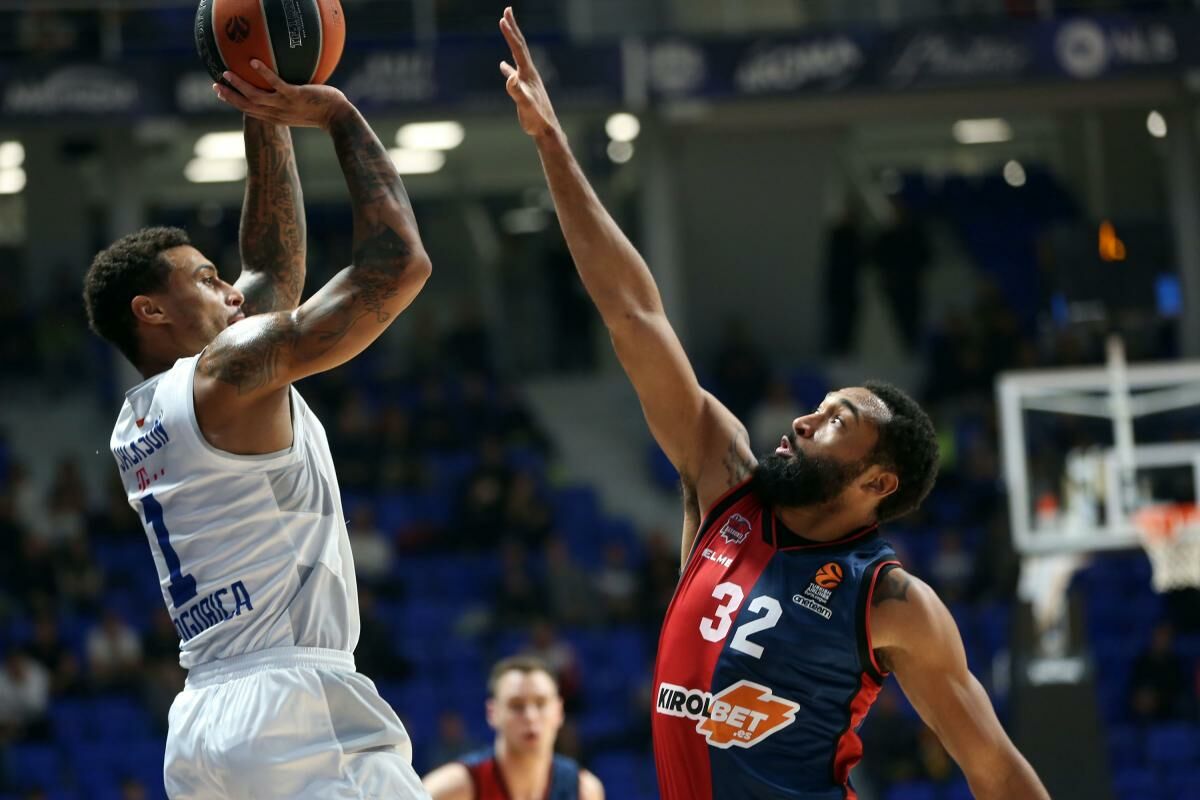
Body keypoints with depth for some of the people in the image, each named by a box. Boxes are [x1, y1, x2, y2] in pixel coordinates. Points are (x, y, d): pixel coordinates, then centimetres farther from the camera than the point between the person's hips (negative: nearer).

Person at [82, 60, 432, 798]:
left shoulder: (137, 421, 20)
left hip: (201, 720, 9)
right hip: (299, 712, -9)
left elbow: (274, 272, 29)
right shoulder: (234, 370, -5)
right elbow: (399, 264, -10)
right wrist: (339, 119, 1)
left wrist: (269, 122, 25)